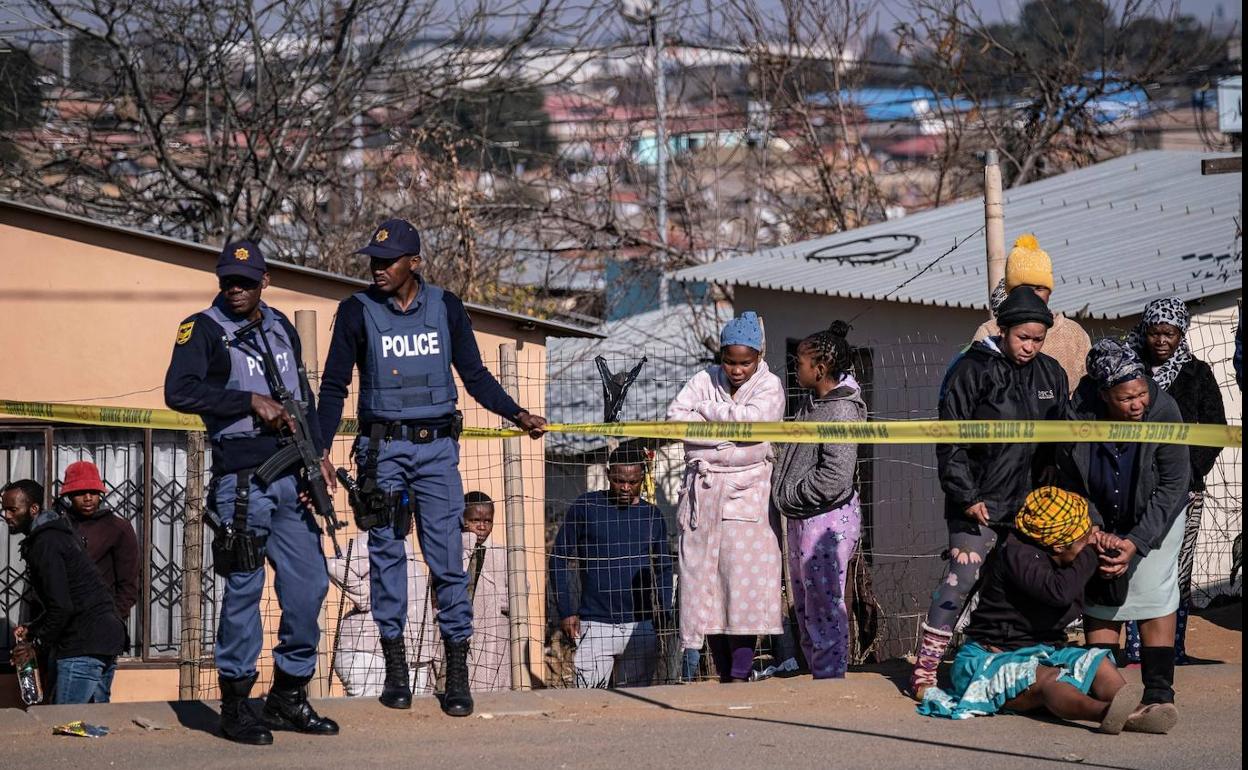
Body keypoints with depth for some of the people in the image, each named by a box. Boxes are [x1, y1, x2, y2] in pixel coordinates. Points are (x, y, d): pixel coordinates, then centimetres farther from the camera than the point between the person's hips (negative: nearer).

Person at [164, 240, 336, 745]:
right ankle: (235, 704, 3)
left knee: (308, 583, 5)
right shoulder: (204, 329, -2)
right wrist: (252, 402, -17)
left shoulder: (282, 329, 17)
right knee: (244, 588, -5)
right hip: (242, 479, -6)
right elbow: (179, 391, -16)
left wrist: (318, 454, 11)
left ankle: (289, 696, 17)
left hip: (292, 476, 6)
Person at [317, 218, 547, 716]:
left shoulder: (446, 307, 5)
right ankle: (395, 668, 9)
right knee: (386, 554, 2)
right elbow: (334, 385, 3)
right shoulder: (357, 311, 1)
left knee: (446, 557, -3)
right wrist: (320, 449, -7)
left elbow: (475, 376, 12)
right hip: (382, 447, 0)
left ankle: (457, 671, -1)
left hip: (437, 447, 1)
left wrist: (518, 415, -1)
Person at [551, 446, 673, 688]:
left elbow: (663, 569, 19)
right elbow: (560, 559, 3)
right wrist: (566, 611, -4)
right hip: (595, 624, -3)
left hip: (641, 625, 3)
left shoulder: (652, 516, 9)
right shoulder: (585, 507, 0)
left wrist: (665, 614, 9)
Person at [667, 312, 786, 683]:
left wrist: (705, 410, -6)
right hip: (702, 495, 3)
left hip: (746, 495, -3)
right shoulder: (704, 380, 9)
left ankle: (740, 674, -8)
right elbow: (675, 418, -4)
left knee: (743, 580, -10)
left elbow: (750, 419, -17)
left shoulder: (769, 386, 2)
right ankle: (724, 674, 7)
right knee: (704, 582, 1)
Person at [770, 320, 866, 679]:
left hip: (828, 519, -10)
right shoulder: (813, 402, 11)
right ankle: (818, 673, 25)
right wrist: (782, 491, 10)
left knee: (825, 604, -6)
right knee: (805, 605, 16)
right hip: (803, 519, 10)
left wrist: (789, 496, -14)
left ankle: (830, 679, -1)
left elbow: (834, 478, -24)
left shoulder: (841, 411, -18)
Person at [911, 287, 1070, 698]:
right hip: (978, 501, -5)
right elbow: (950, 441, -7)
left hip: (1030, 500, 5)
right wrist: (967, 496, -12)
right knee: (962, 578, -10)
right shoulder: (974, 370, -5)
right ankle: (925, 668, -5)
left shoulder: (1051, 375, 11)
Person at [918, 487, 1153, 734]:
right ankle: (1105, 713, -67)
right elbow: (1059, 592, -34)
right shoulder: (1016, 554, -20)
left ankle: (1135, 714, -42)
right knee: (1048, 680, -37)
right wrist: (1090, 555, -19)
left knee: (1099, 663, -12)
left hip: (1043, 653, 9)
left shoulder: (1063, 563, 9)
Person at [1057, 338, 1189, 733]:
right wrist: (1095, 533, -19)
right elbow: (1070, 485, -10)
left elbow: (1172, 486, -22)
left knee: (1153, 595, -10)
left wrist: (1136, 542, -25)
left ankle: (1159, 696, -10)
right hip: (1100, 521, 2)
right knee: (1100, 599, 3)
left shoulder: (1164, 412, -28)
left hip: (1154, 518, -2)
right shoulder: (1079, 417, -25)